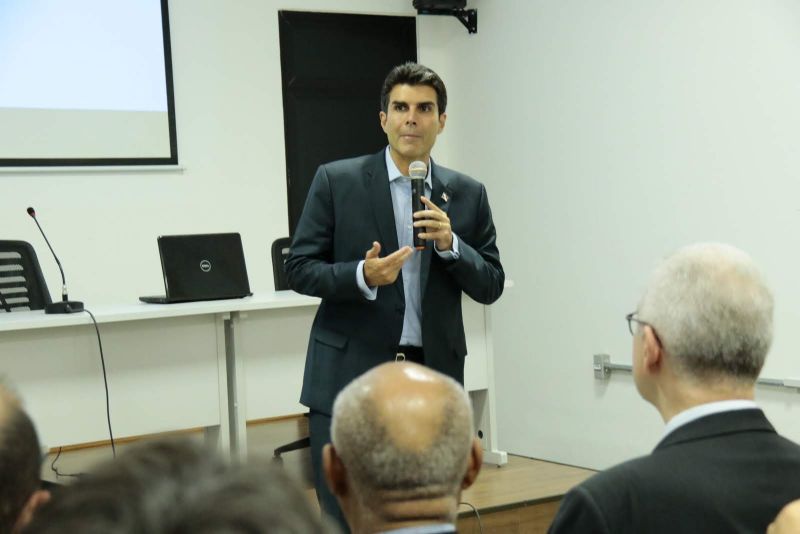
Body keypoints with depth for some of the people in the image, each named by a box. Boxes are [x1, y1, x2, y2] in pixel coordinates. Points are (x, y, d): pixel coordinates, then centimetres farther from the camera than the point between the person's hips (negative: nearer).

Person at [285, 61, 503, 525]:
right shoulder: (337, 181, -1)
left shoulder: (467, 194, 7)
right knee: (345, 517, -1)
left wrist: (449, 243, -12)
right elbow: (300, 269, -1)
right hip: (350, 376, -2)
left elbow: (491, 287, 6)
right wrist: (362, 275, -20)